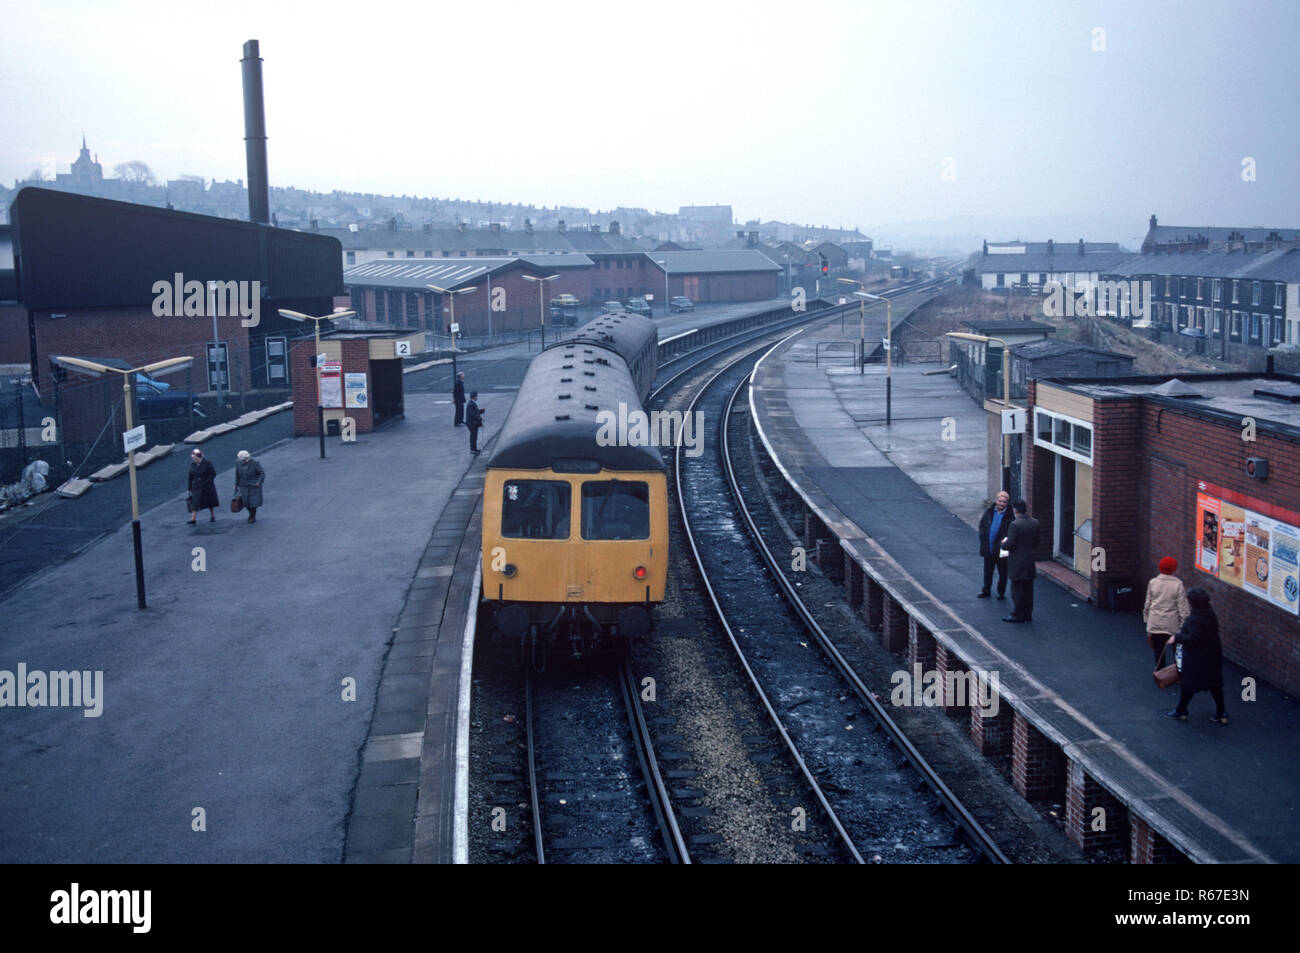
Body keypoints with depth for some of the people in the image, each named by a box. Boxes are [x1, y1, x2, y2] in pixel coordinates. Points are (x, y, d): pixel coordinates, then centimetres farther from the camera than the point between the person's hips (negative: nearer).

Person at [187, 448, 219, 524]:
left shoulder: (207, 463, -14)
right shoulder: (192, 464, -3)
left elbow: (213, 473, -11)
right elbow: (190, 477, 4)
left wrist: (207, 482, -19)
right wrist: (190, 488, 5)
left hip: (207, 487, -2)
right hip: (196, 487, 2)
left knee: (210, 503, 13)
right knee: (195, 503, -8)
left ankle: (213, 517, 30)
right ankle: (193, 520, -12)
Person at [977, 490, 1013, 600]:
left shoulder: (1010, 515, -10)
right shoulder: (989, 512, 3)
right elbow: (982, 526, 9)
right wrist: (983, 539, 1)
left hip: (1001, 549, -4)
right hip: (988, 549, 4)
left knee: (1002, 572, 8)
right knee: (987, 571, 16)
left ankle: (1001, 592, 21)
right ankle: (986, 591, 29)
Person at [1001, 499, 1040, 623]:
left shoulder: (1015, 524, -20)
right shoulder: (1035, 523, 2)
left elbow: (1010, 544, -20)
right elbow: (1036, 543, 8)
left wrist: (1003, 544, 1)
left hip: (1017, 563, -7)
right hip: (1030, 562, 7)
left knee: (1017, 589, 2)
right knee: (1028, 589, 13)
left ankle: (1018, 615, 7)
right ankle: (1028, 614, 20)